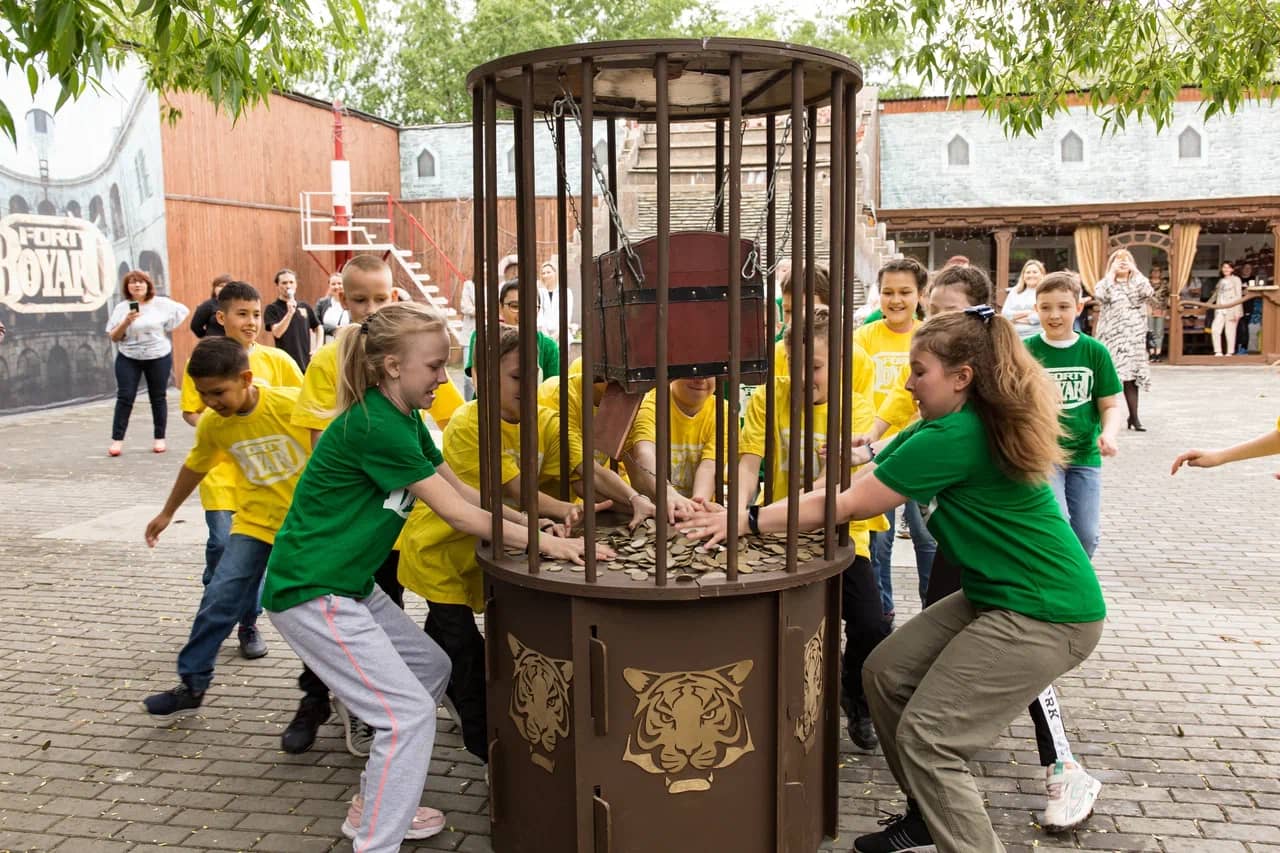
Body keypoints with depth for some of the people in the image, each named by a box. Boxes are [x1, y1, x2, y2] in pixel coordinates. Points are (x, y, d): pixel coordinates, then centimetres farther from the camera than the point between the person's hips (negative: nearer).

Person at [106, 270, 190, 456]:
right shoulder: (121, 308, -1)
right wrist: (126, 322, -20)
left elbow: (184, 312, 9)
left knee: (158, 397, 7)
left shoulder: (162, 304, -3)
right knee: (125, 397, -4)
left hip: (159, 357, 0)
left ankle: (159, 439, 17)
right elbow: (113, 337, -1)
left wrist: (165, 334, 8)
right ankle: (117, 440, -1)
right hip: (128, 358, 0)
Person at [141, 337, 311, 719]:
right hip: (255, 522, 3)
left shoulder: (291, 404, -24)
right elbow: (195, 466, 13)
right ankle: (192, 684, 7)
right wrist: (167, 512, 24)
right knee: (220, 597, -7)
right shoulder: (212, 424, -7)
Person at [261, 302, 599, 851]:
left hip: (349, 584, 10)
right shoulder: (374, 427, -23)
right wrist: (543, 543, -19)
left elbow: (464, 492, 7)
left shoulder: (404, 419, 6)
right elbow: (458, 514, -22)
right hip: (311, 595, -10)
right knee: (408, 712, -10)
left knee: (431, 669, 19)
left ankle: (371, 807, 30)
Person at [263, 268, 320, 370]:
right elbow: (277, 333, -16)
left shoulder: (305, 307, 9)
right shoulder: (272, 309, -2)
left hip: (306, 363, 4)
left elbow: (318, 328, 20)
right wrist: (290, 313, -25)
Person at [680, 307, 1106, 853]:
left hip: (1045, 615, -10)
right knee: (886, 672, 9)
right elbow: (861, 479, 5)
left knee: (926, 738, -8)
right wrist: (759, 512, -2)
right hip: (996, 595, 10)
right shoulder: (948, 423, 7)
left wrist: (749, 521, -14)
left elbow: (851, 505, -19)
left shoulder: (955, 438, -23)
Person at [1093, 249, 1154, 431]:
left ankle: (1134, 417, 6)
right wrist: (1112, 272, -10)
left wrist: (1135, 271, -4)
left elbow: (1149, 294, -10)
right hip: (1112, 336, -2)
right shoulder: (1106, 283, 5)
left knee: (1131, 375, 1)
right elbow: (1100, 296, -18)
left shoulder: (1137, 283, 11)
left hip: (1134, 337, 2)